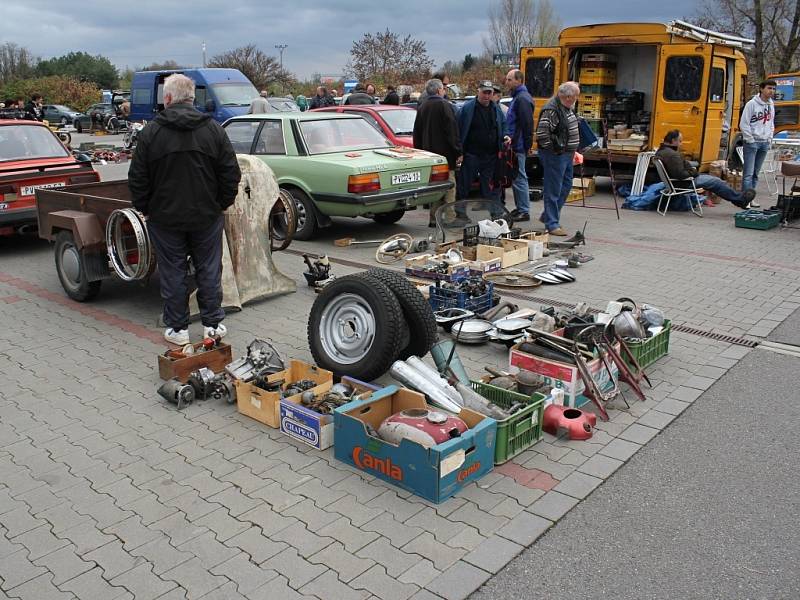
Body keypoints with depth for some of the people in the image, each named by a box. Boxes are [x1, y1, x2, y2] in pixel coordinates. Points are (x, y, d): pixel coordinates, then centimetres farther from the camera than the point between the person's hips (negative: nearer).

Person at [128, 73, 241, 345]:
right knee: (209, 269, 10)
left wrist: (144, 208, 9)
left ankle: (177, 327, 14)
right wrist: (223, 203, 10)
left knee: (173, 272, 7)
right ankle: (213, 323, 16)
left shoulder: (151, 131, -6)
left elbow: (137, 179, -3)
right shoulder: (214, 129, -1)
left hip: (165, 216, -1)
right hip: (207, 215, 1)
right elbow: (231, 174, -1)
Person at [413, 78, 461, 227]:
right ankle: (449, 219, -4)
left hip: (428, 154, 7)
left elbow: (417, 133, 16)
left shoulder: (422, 107, 11)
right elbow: (452, 130, -13)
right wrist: (458, 151, -9)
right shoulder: (444, 105, -10)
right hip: (445, 154, -7)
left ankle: (434, 219, 13)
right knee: (448, 187, -3)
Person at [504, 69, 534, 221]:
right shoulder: (517, 97, 18)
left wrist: (525, 145, -22)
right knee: (516, 177, 15)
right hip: (516, 145, 10)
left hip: (518, 146, -10)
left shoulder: (522, 99, -14)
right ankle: (519, 208, 23)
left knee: (519, 178, -6)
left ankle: (524, 211, -1)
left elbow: (527, 125, -21)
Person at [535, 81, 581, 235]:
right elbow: (542, 134, -24)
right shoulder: (551, 110, -19)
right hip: (555, 155, -10)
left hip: (566, 154, 10)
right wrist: (554, 150, -16)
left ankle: (547, 216, 30)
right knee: (553, 189, -4)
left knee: (566, 186, 17)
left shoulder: (568, 107, 12)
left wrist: (572, 150, 17)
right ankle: (552, 224, 3)